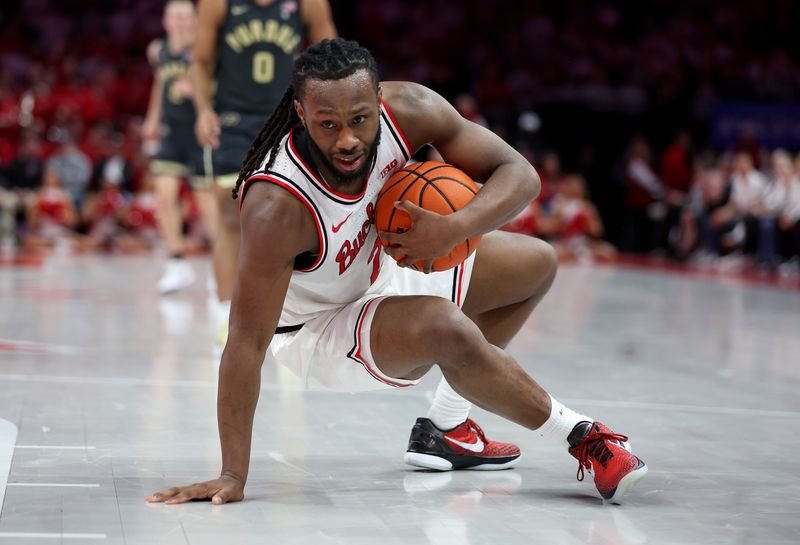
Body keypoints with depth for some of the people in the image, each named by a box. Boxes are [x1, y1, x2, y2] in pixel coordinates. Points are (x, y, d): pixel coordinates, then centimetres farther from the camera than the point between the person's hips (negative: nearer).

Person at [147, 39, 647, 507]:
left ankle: (445, 426, 19)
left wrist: (455, 228, -38)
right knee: (445, 329, -35)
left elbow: (520, 174, -18)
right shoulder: (277, 207, -39)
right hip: (318, 329, -7)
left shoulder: (408, 110, -25)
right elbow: (247, 343, -36)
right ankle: (577, 434, -10)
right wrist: (234, 475, -35)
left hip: (382, 270, 7)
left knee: (537, 263, 16)